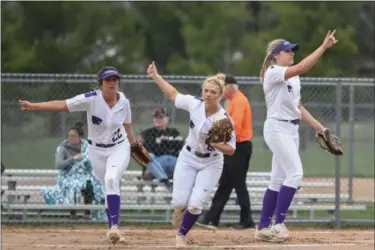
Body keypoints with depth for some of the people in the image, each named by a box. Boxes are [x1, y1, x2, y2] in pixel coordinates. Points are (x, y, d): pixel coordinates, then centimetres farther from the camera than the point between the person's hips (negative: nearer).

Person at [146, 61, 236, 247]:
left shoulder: (224, 120, -23)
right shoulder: (195, 104, -15)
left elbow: (231, 149, -18)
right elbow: (173, 95, 2)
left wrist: (216, 144, -36)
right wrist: (155, 76, 3)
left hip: (210, 165, -3)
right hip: (188, 160, 3)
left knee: (195, 204, -12)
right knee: (179, 202, -3)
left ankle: (181, 235, 17)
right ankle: (181, 210, 38)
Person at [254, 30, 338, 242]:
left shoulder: (294, 78, 16)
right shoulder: (273, 73, -12)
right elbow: (301, 68, -28)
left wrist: (319, 127, 13)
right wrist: (324, 47, -32)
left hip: (292, 130, 9)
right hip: (277, 128, -9)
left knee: (278, 181, 9)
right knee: (295, 173, -19)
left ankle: (264, 228, 13)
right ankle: (278, 225, -17)